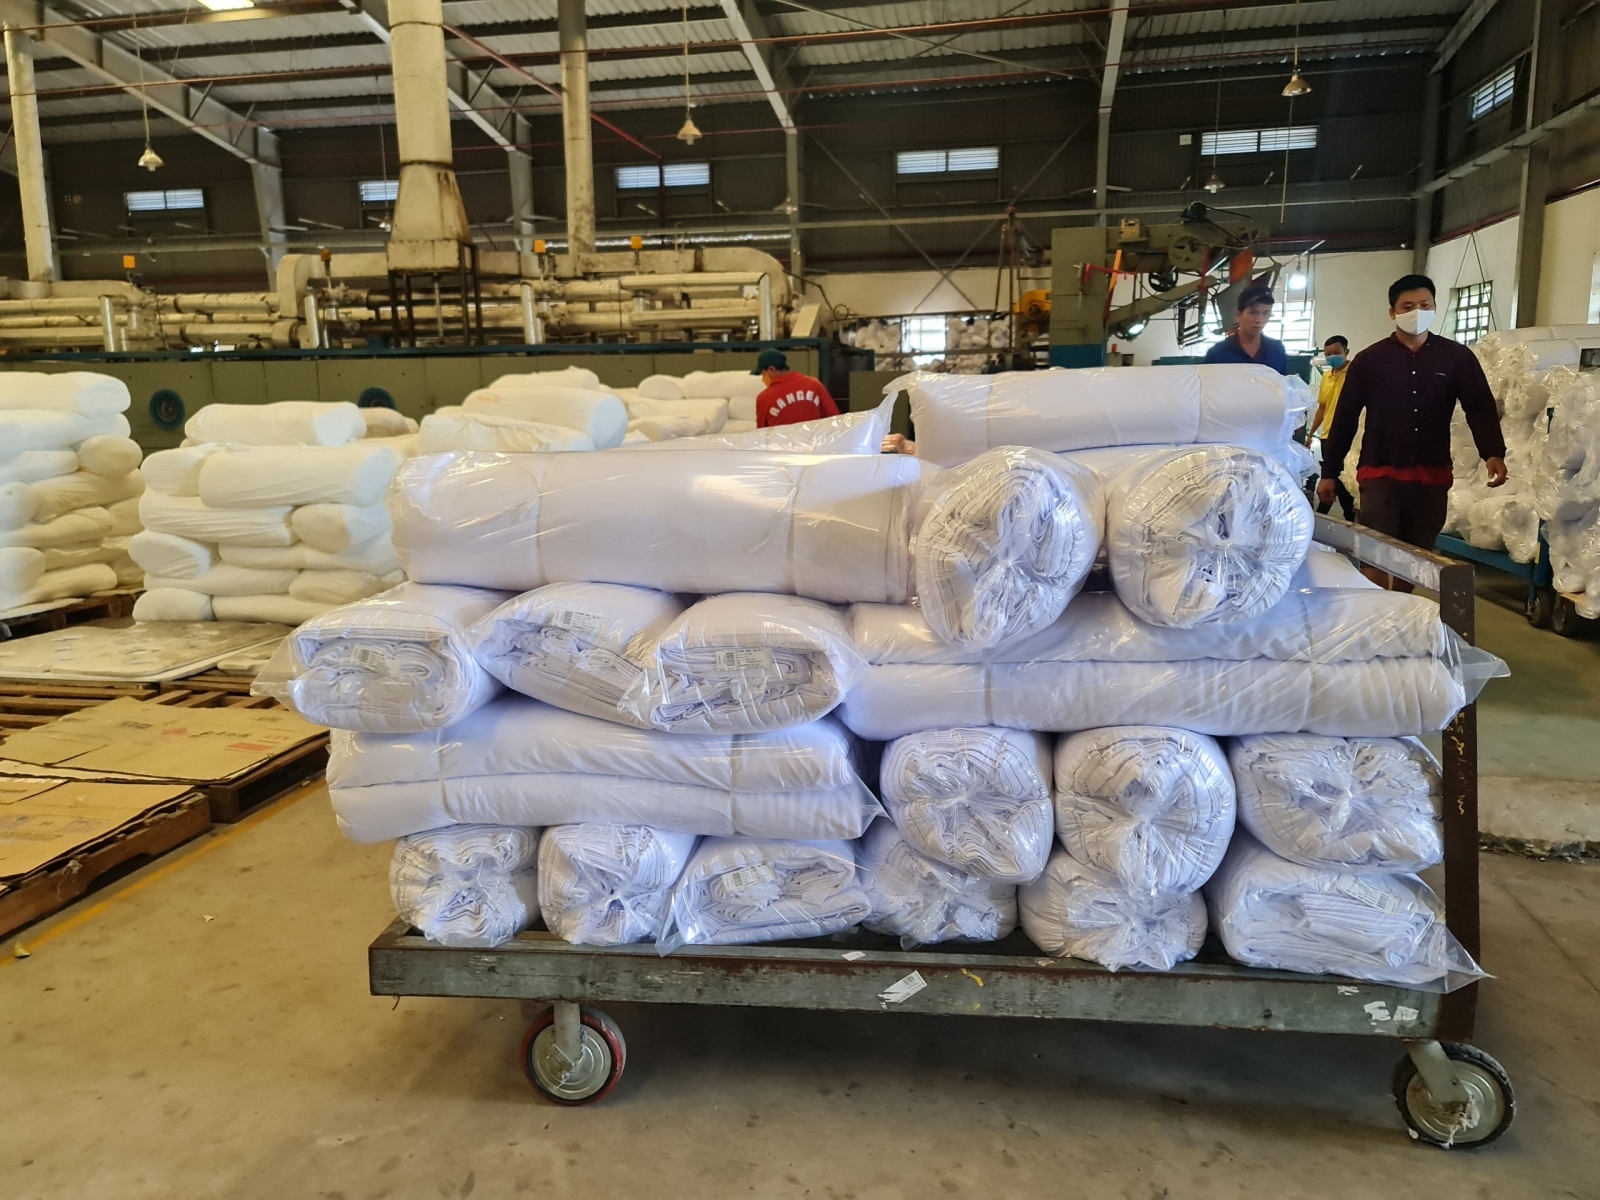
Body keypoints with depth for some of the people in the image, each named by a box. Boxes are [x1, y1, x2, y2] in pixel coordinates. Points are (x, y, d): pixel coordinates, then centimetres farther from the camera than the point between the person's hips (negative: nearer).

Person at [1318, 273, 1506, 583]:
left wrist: (1493, 453, -17)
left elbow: (1481, 407, 0)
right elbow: (1344, 418, 2)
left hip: (1433, 477, 3)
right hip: (1380, 475, -2)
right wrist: (1329, 472, 1)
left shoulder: (1457, 357, 4)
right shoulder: (1369, 360, 0)